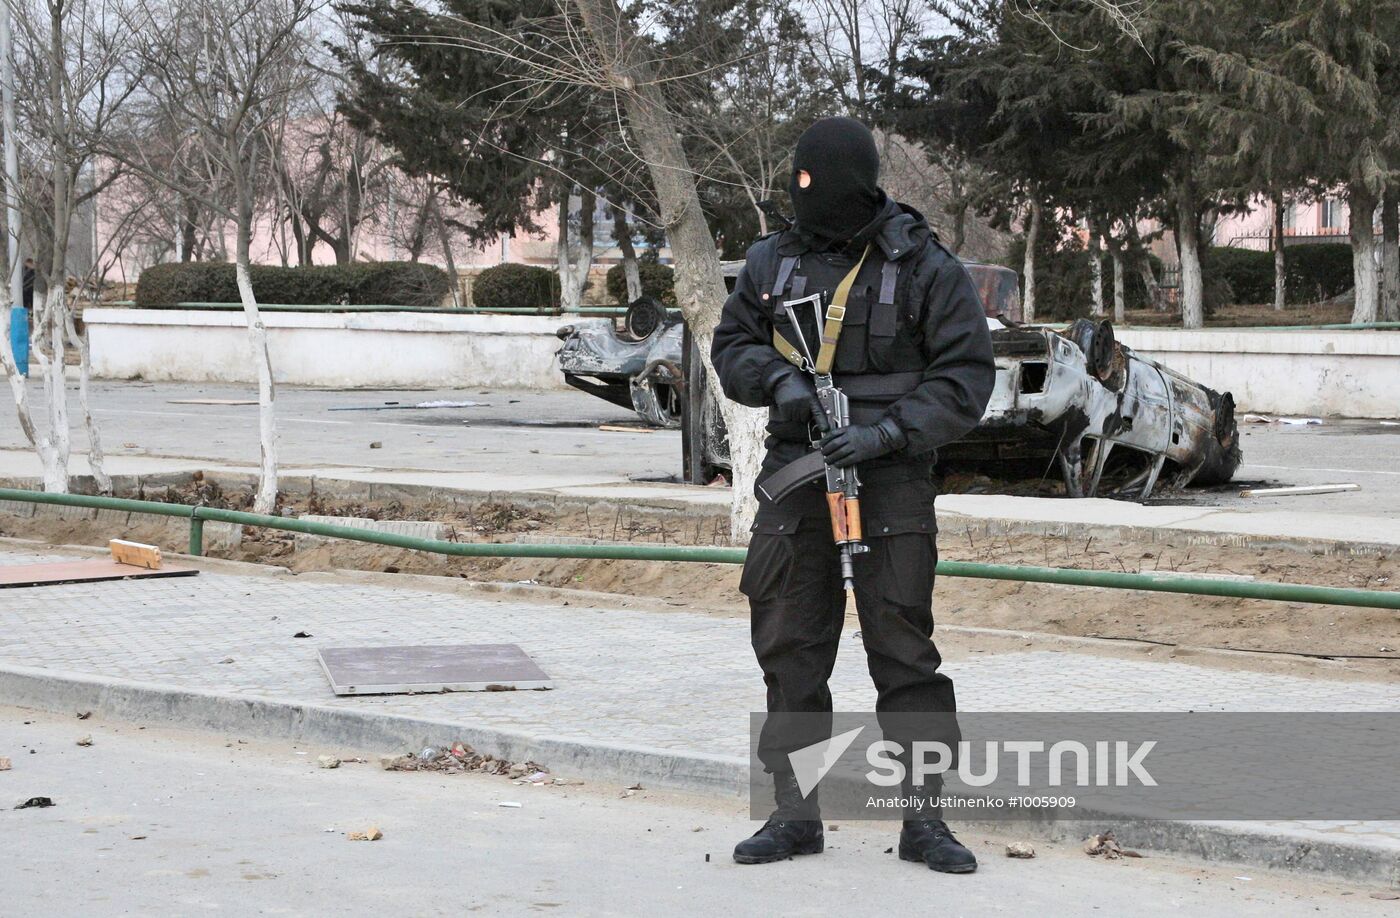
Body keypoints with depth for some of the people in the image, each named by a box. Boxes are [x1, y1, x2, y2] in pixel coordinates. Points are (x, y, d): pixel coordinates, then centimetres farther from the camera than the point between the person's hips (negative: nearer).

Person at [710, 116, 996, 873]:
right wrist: (778, 379, -8)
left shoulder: (927, 268, -5)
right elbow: (731, 345, 14)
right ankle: (795, 814, 15)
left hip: (890, 478, -4)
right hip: (795, 473, 4)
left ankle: (923, 818, 3)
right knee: (791, 648, 6)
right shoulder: (773, 261, 6)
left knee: (904, 650, -4)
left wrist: (887, 432, -18)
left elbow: (966, 377, -6)